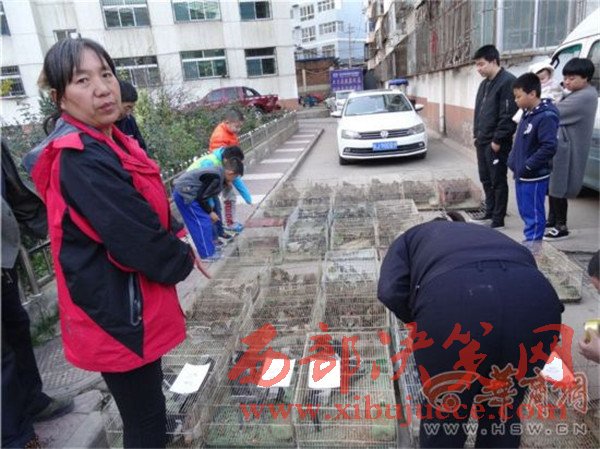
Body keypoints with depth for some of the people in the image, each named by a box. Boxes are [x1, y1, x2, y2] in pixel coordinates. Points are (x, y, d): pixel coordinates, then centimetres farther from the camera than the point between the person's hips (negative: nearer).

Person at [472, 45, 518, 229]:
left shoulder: (508, 81, -14)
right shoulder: (485, 83, 16)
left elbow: (508, 115, -19)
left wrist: (498, 140, -19)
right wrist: (477, 134, 14)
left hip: (496, 143, -9)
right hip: (482, 142, 9)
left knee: (498, 181, -1)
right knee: (486, 180, 15)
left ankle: (498, 220, 7)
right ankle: (489, 214, 27)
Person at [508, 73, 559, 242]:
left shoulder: (546, 116, -18)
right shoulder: (528, 113, 10)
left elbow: (549, 147, -24)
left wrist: (528, 166, -21)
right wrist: (513, 161, 11)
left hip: (534, 177, -9)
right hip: (522, 174, 9)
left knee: (533, 216, 0)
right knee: (525, 213, 18)